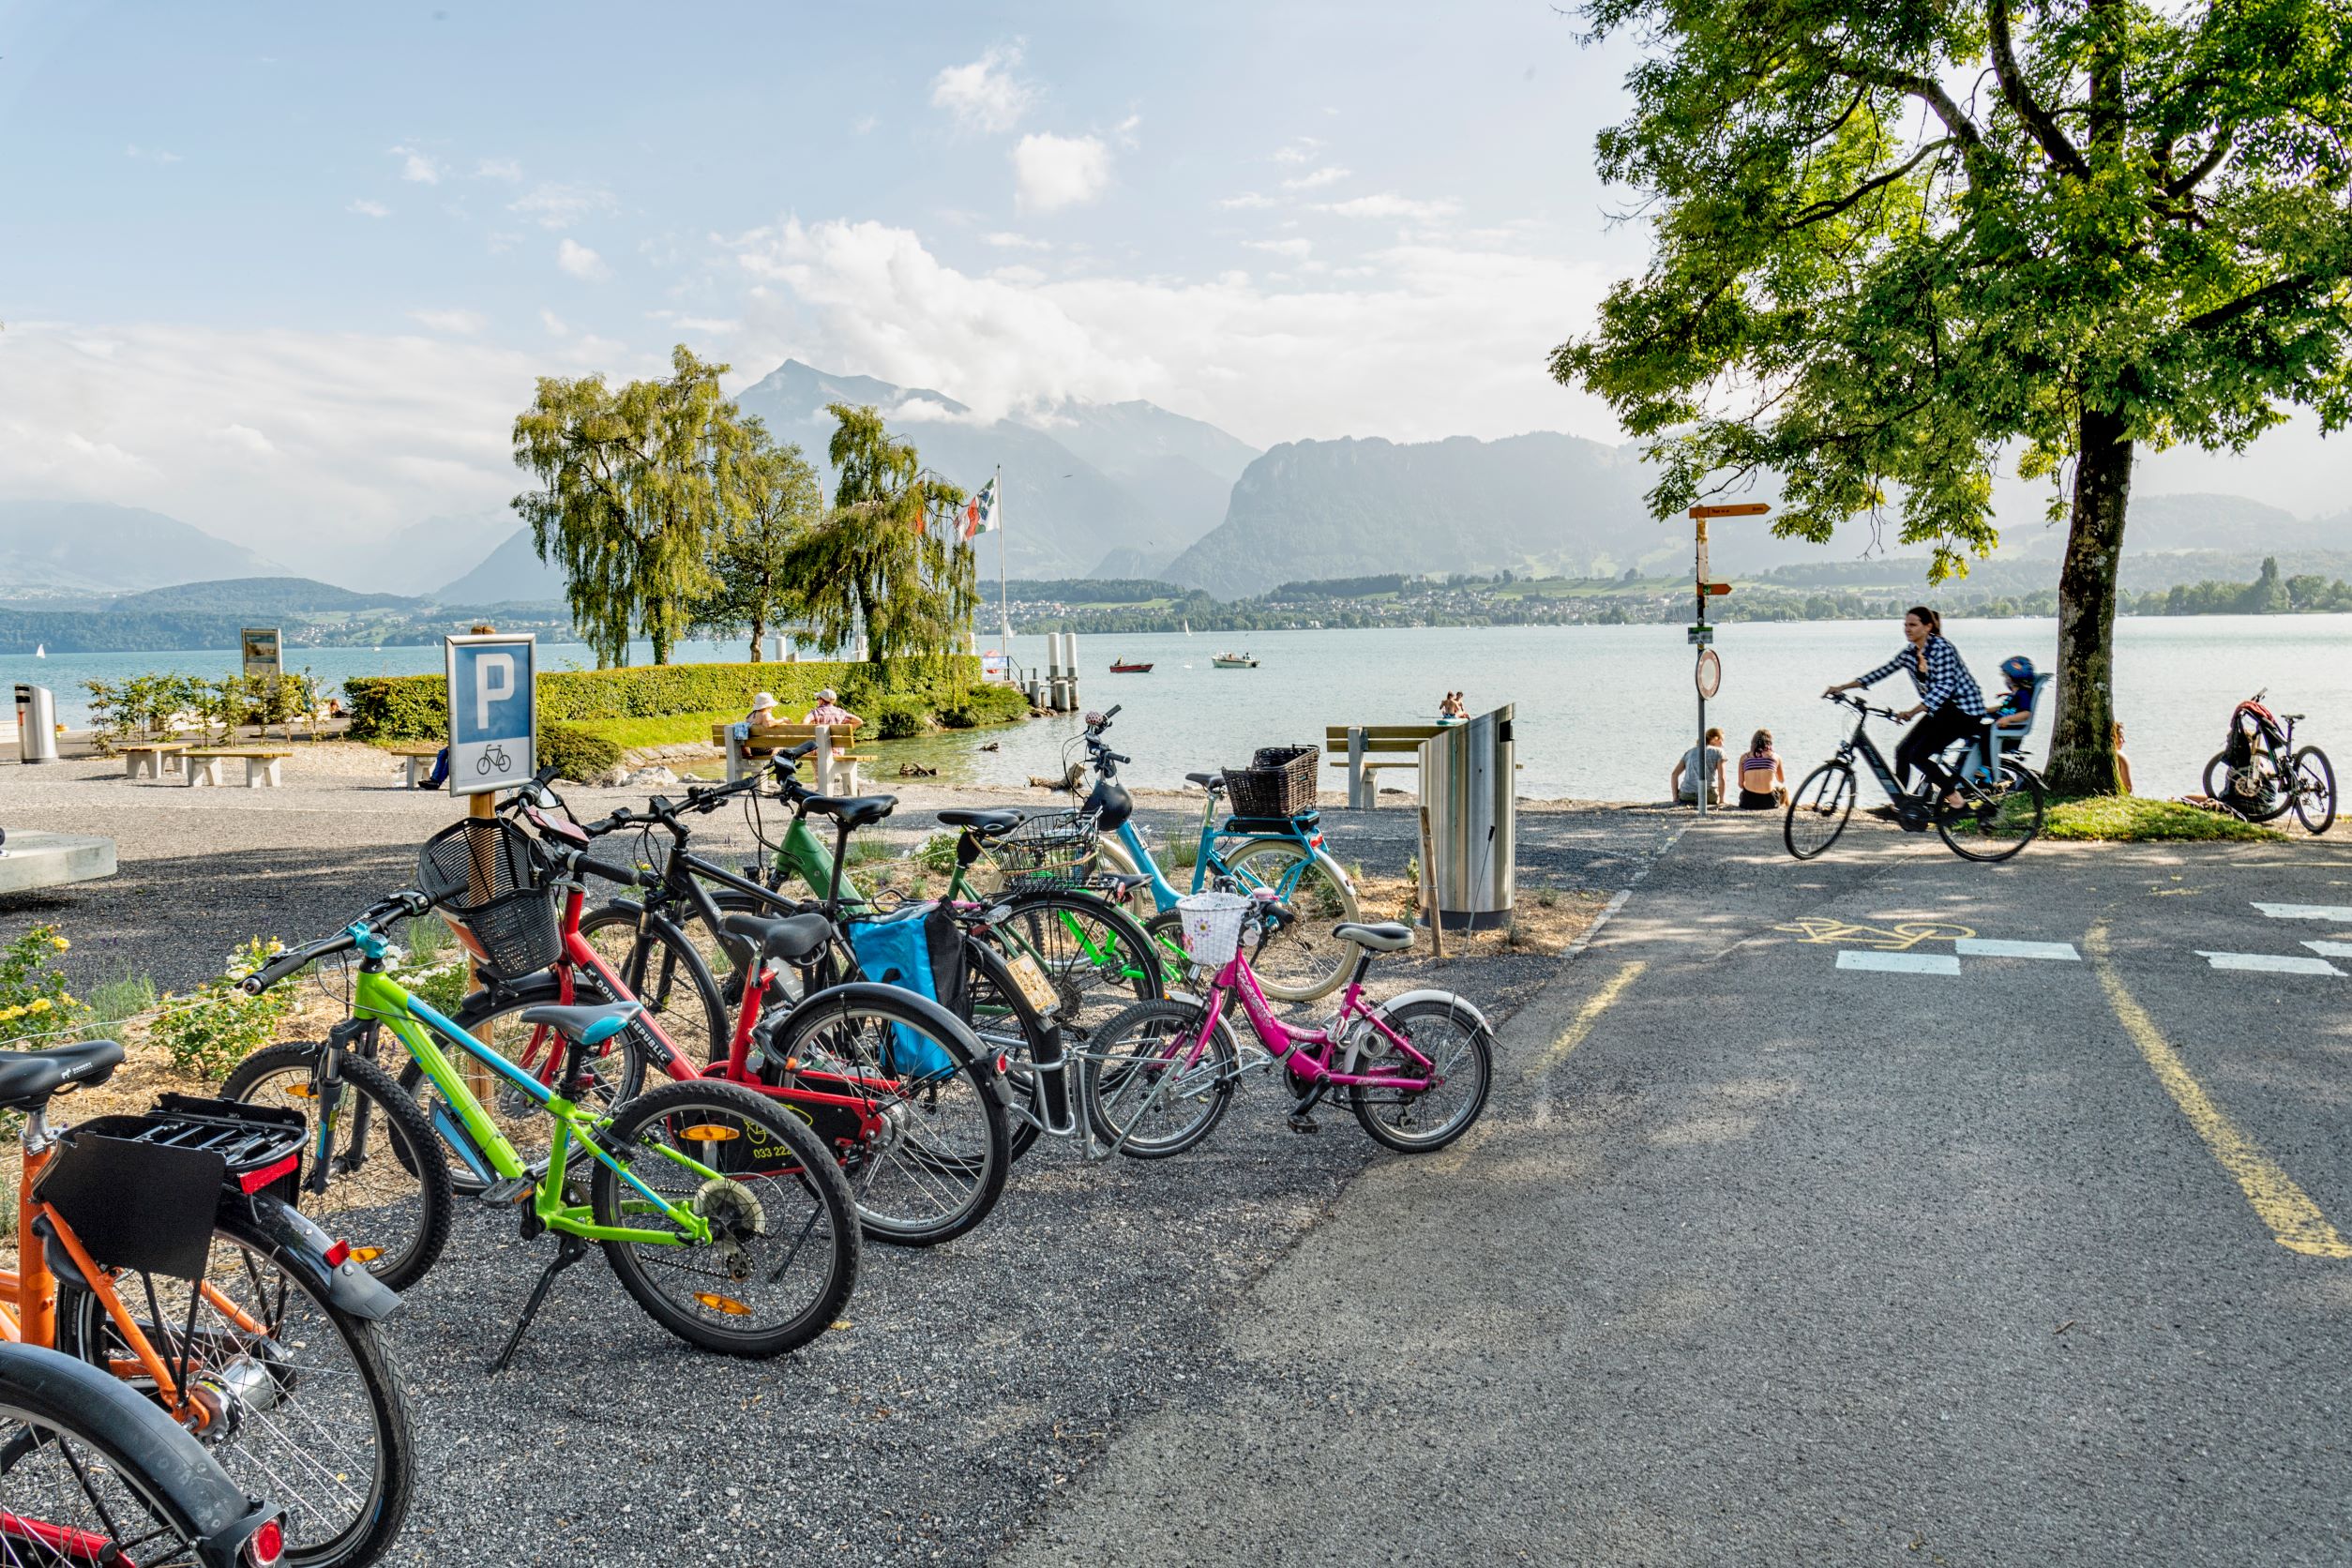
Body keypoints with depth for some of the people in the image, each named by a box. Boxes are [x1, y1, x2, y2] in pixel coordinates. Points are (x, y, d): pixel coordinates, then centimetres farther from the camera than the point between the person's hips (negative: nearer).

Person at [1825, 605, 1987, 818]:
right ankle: (1899, 805, 13)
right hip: (1940, 710, 8)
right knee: (1903, 751, 2)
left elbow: (1944, 686, -31)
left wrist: (1913, 712, -42)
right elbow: (1882, 672, 7)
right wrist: (1842, 687, 1)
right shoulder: (1910, 652, 4)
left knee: (1918, 756, -16)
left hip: (1963, 708, -8)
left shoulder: (1941, 648, -21)